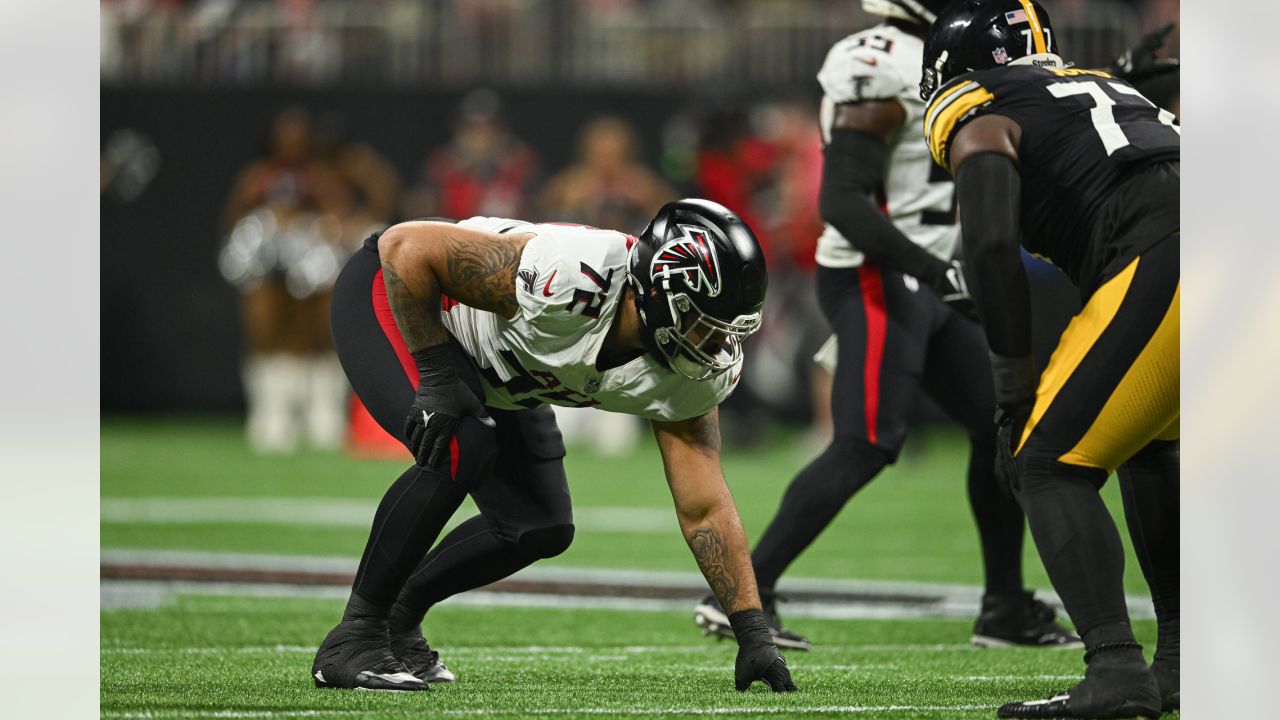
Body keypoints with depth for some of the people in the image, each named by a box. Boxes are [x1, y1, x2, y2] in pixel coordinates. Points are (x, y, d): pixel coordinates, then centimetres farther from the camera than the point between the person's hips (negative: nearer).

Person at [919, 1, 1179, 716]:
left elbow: (993, 248, -4)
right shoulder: (1110, 89, 35)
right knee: (1150, 448, 28)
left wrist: (1016, 390, 0)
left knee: (1049, 464, 0)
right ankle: (1180, 660, 23)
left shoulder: (980, 125, 12)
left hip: (1162, 264, -7)